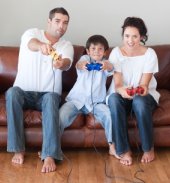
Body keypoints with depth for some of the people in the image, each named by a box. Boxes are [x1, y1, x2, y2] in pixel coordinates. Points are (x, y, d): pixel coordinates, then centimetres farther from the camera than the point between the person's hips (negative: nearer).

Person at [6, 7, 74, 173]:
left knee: (51, 98, -35)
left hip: (48, 94, 0)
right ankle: (18, 149, -26)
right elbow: (32, 43, -27)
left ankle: (49, 156, -40)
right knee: (12, 92, -34)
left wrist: (61, 64, -47)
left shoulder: (67, 46, 4)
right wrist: (41, 45, -53)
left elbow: (67, 63, -20)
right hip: (24, 92, 0)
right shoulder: (32, 33, 0)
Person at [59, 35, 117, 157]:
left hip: (97, 102, 1)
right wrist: (81, 64, -46)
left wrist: (107, 66, -44)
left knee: (110, 115, -24)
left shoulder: (105, 63, 9)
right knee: (62, 115, -24)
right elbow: (78, 64, -19)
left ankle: (112, 146, -10)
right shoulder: (85, 58, 7)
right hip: (77, 99, -1)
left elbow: (110, 68, -18)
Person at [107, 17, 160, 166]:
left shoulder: (150, 53, -10)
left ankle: (149, 148, -15)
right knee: (114, 99, -35)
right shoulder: (116, 52, -8)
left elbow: (144, 84, -15)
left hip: (144, 95, -1)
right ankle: (124, 150, -26)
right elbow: (117, 84, -17)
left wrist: (142, 90, -40)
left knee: (139, 101, -37)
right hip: (121, 94, 1)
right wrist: (122, 90, -41)